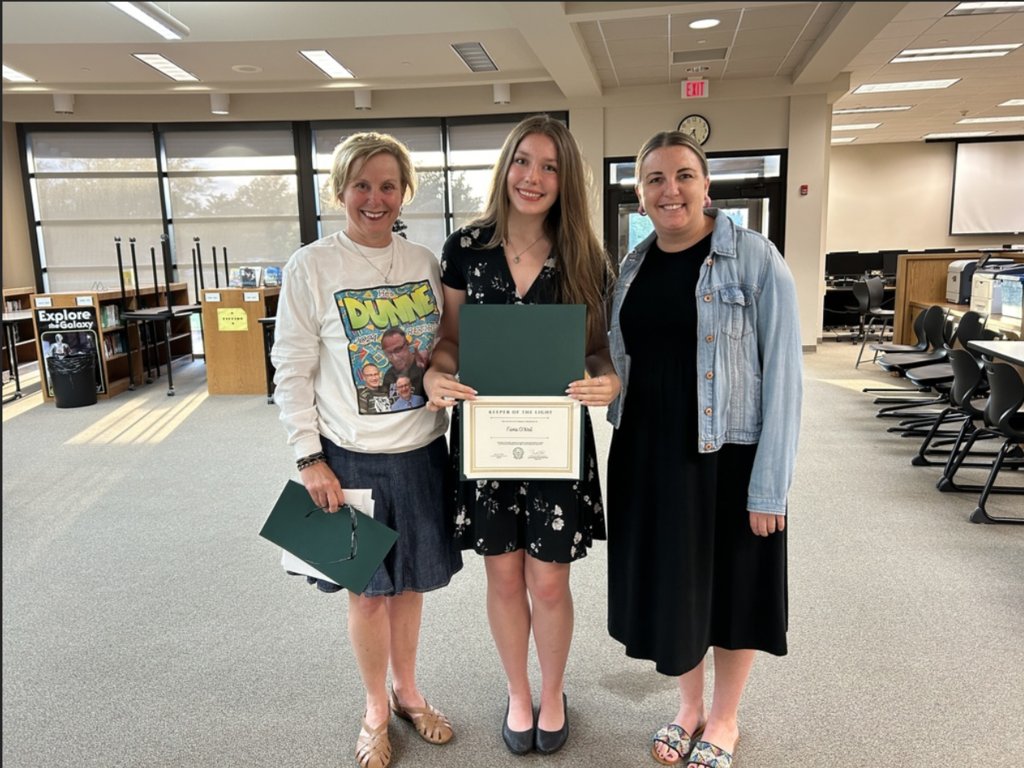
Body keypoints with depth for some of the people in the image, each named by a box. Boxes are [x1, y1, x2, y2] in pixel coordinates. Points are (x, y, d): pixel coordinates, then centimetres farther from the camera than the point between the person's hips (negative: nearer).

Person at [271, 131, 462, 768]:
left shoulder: (424, 262, 3)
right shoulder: (311, 267, -8)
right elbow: (292, 371, -7)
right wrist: (310, 458, -10)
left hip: (421, 451, 3)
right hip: (352, 456, -3)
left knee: (410, 579, 17)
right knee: (369, 588, 10)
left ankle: (407, 691, 39)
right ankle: (377, 711, 33)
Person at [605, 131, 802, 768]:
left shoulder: (754, 259, -10)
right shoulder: (632, 267, 6)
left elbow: (782, 375, -12)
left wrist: (769, 484, -15)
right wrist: (626, 447, 7)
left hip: (726, 455, -4)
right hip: (647, 456, 5)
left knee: (729, 589, 12)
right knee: (668, 584, 16)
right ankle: (689, 706, 40)